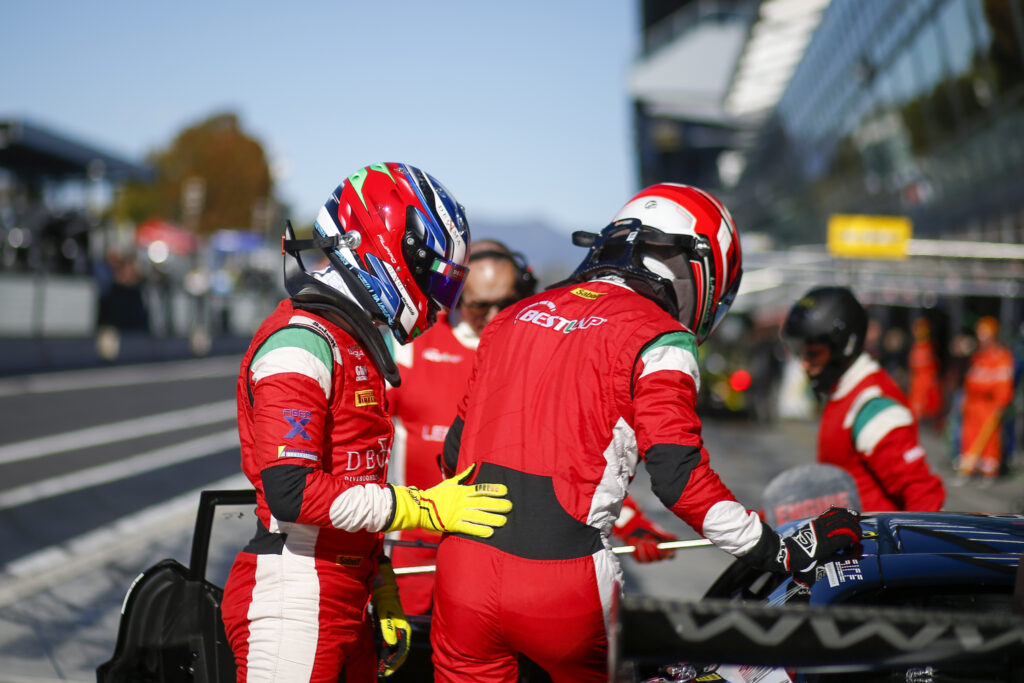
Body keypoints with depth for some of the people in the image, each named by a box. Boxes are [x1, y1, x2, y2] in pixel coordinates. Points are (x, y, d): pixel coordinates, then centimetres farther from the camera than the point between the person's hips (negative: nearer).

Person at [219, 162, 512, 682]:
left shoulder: (357, 346, 16)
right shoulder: (299, 343, -16)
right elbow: (291, 494, -24)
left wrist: (384, 597, 18)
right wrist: (425, 508, -19)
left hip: (345, 599, 9)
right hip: (294, 604, -9)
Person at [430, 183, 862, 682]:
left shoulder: (513, 317, 16)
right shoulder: (659, 340, -3)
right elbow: (680, 477, -11)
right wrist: (790, 555, -3)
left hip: (465, 565, 5)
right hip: (562, 582, -5)